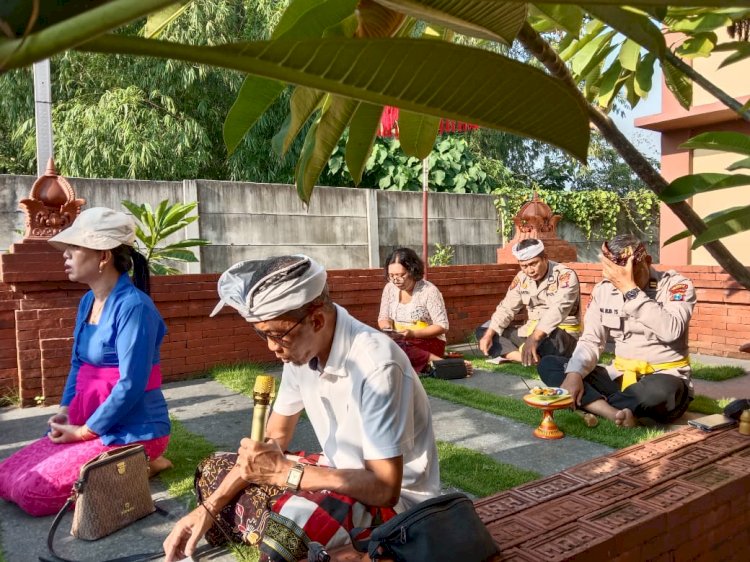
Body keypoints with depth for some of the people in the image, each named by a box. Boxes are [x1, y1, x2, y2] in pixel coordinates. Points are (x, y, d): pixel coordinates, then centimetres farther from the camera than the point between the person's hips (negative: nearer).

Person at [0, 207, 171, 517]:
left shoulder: (133, 306, -22)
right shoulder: (87, 302, 7)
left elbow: (131, 386, -24)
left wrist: (84, 432, -15)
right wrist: (65, 410, 4)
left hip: (132, 431, -9)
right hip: (87, 424, 9)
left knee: (31, 492, -14)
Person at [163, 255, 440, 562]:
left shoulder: (375, 365, -31)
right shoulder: (300, 349, -6)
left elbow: (386, 487, -28)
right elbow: (275, 437, 4)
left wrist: (285, 472, -28)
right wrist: (208, 508, -4)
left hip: (397, 497, -7)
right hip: (340, 472, 8)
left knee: (285, 527, -35)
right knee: (214, 472, 5)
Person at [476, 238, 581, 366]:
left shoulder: (566, 276, -17)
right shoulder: (521, 278, 3)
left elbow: (557, 310, -32)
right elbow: (506, 308, 5)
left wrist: (534, 338, -46)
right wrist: (488, 335, -11)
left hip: (564, 333, -7)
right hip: (531, 331, 8)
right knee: (483, 331, -3)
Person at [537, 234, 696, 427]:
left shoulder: (676, 285, -11)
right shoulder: (603, 290, 1)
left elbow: (670, 331, -30)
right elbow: (590, 341, -1)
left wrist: (630, 289, -31)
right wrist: (574, 373, -20)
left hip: (665, 379, -5)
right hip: (621, 377, 5)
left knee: (661, 390, -42)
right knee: (548, 365, -12)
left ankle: (590, 403, -19)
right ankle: (617, 414, -31)